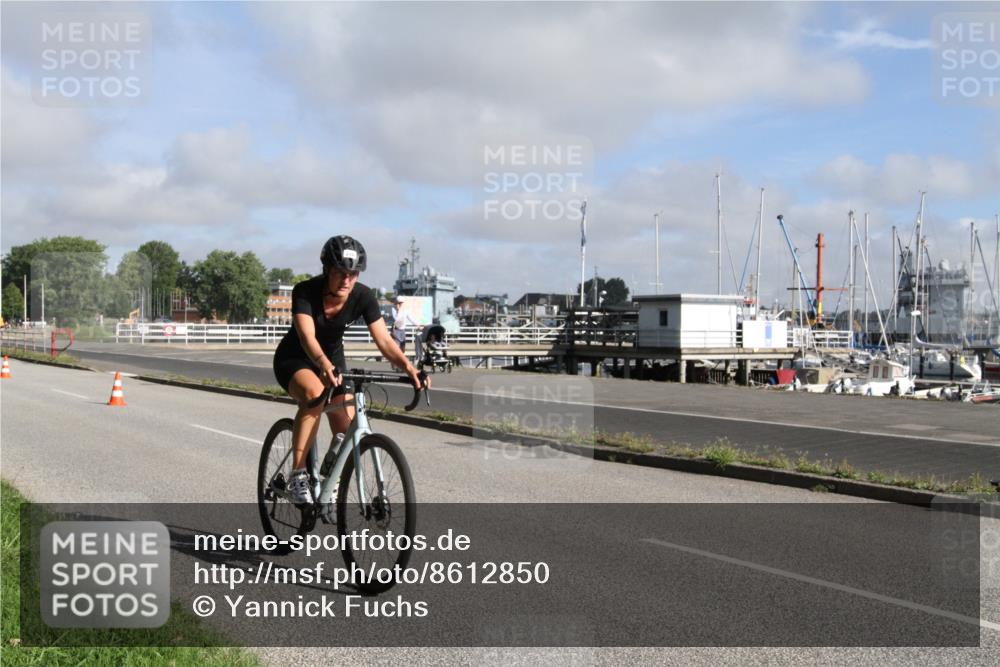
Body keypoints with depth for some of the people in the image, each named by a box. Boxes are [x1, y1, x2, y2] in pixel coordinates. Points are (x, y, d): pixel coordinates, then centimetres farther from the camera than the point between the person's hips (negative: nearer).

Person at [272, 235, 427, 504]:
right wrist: (325, 366, -61)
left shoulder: (363, 296, -20)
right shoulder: (305, 291, -28)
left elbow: (383, 339, -26)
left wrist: (408, 366, -44)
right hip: (294, 359, -4)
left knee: (348, 433, -8)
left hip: (333, 358, 4)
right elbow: (307, 336, -42)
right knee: (315, 394, -38)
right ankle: (297, 475, -27)